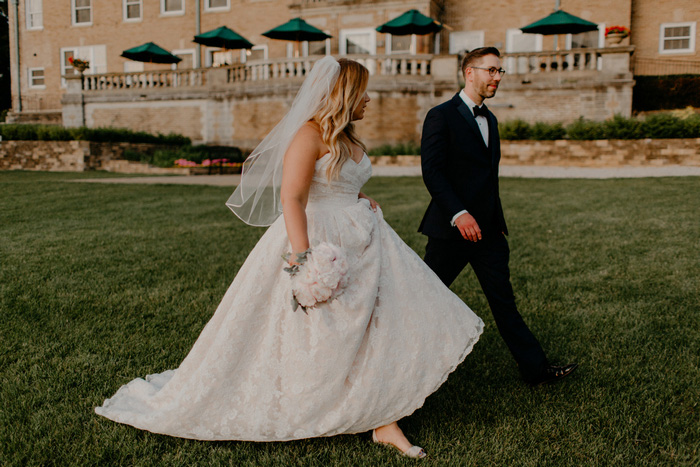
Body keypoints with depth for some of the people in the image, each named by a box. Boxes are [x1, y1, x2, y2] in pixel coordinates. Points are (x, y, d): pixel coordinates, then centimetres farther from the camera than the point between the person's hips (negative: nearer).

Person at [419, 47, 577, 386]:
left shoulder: (489, 119, 17)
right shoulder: (441, 116, -8)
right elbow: (431, 172, -16)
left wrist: (498, 224, 18)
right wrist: (458, 213, -26)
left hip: (487, 230, 7)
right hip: (451, 229, -7)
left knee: (504, 301, 10)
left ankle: (535, 368, 15)